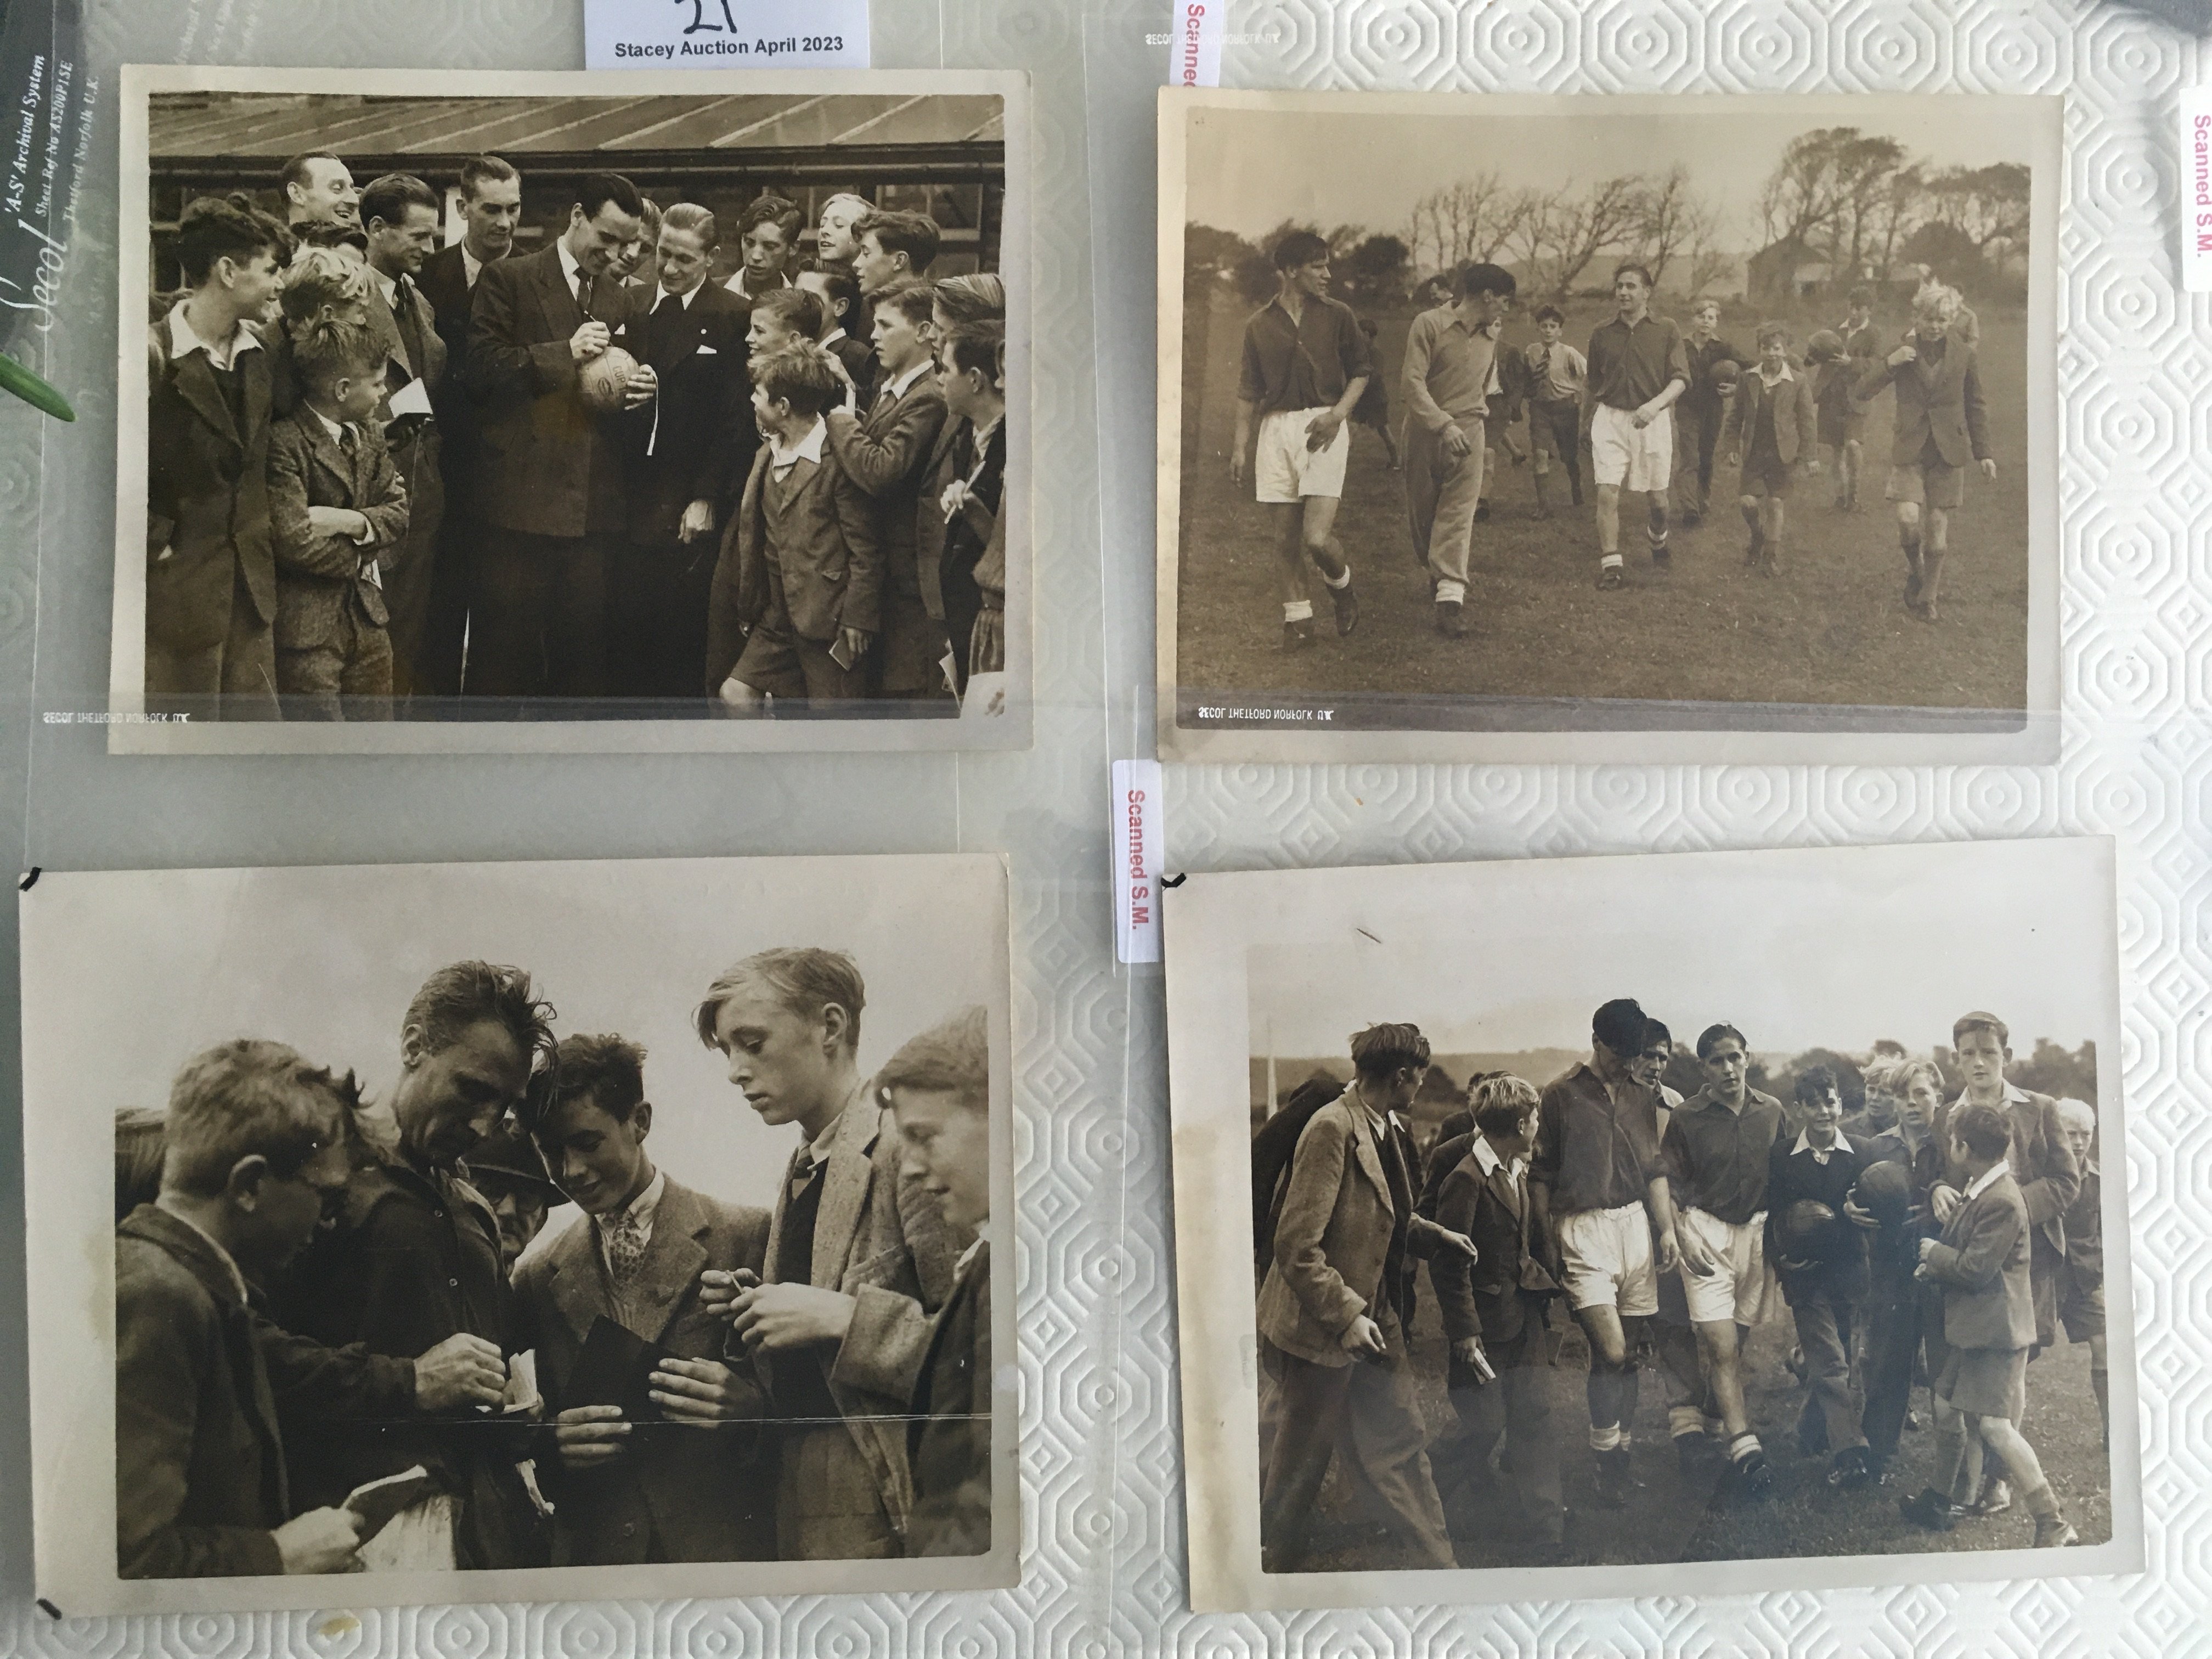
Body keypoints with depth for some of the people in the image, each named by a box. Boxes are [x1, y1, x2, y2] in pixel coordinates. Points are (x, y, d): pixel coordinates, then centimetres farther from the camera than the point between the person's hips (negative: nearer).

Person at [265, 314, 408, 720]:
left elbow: (400, 510, 5)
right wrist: (360, 556, -6)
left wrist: (352, 522, -15)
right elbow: (293, 541, -22)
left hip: (368, 620, 7)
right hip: (308, 627, -7)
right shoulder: (285, 444, -15)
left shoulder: (368, 438, 13)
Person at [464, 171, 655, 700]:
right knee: (505, 650, -2)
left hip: (593, 503, 4)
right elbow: (480, 368, -6)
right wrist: (564, 353, -13)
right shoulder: (507, 279, 4)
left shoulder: (620, 300, 19)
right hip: (520, 496, -4)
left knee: (584, 652, 5)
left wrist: (639, 390, 2)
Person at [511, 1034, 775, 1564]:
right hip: (590, 1556, 3)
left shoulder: (747, 1238, -3)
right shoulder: (540, 1277, 10)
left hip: (724, 1549, -3)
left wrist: (749, 1405, -20)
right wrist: (553, 1442, -7)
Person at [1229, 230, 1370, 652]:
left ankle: (1341, 586, 18)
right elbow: (1249, 390, 13)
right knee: (1286, 537, 4)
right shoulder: (1259, 324, 8)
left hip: (1322, 428, -2)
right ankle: (1298, 618, 18)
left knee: (1317, 536, -13)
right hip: (1276, 429, 2)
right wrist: (1239, 446, 9)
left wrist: (1338, 413, -7)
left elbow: (1362, 371, 9)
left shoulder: (1338, 316, 4)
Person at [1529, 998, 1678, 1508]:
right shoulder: (1561, 1094, -3)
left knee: (1627, 1354, 7)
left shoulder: (1640, 1096, 12)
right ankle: (1606, 1458, 6)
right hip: (1583, 1230, -5)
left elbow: (1654, 1169, 16)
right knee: (1611, 1351, -11)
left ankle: (1620, 1453, 21)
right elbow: (1540, 1175, -1)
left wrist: (1667, 1227, 7)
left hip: (1635, 1224, 5)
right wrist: (1548, 1241, -3)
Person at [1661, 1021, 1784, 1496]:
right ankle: (1744, 1448, -11)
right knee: (1721, 1347, -9)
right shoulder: (1687, 1118, -5)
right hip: (1706, 1230, -3)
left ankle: (1718, 1418, 24)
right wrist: (1684, 1237, -10)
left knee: (1735, 1342, 8)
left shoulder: (1771, 1111, 3)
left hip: (1758, 1231, 3)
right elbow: (1672, 1185, -1)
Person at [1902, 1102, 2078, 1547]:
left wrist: (1933, 1254, -8)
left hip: (1996, 1328, -10)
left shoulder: (2002, 1202, -23)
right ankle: (1940, 1500, 32)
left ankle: (2054, 1524, 2)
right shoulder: (1976, 1189, 6)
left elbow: (1976, 1269, -22)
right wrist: (1937, 1264, -3)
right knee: (1947, 1409, 17)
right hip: (1969, 1325, 10)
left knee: (1993, 1426, -8)